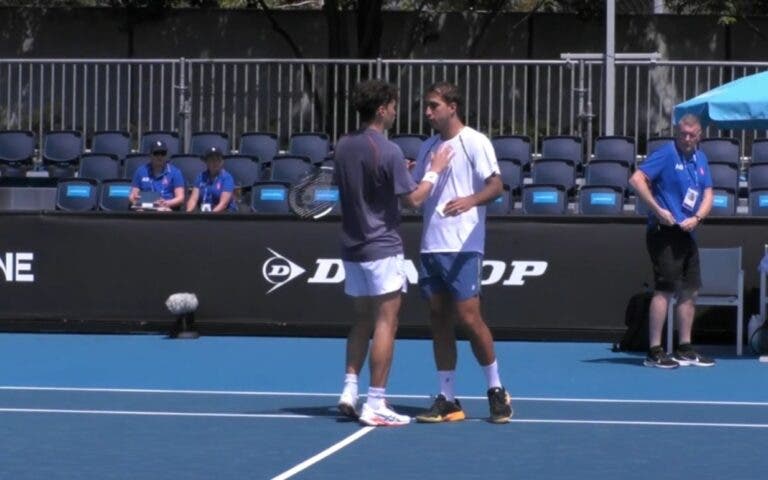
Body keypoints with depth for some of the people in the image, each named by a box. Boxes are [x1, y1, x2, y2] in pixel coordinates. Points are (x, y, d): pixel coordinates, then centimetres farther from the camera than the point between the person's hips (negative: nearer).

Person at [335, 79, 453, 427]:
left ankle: (349, 390, 12)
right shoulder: (388, 151, -16)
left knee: (363, 320, 17)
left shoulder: (344, 147, 6)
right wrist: (434, 171, 2)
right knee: (385, 323, -2)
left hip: (352, 248, 7)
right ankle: (375, 405, -3)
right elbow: (413, 198, -13)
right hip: (382, 248, -7)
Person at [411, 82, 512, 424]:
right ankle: (447, 400, 9)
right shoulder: (429, 146, 17)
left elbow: (496, 186, -14)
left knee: (468, 318, -8)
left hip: (462, 246, -7)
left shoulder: (474, 142, -5)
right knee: (439, 320, 5)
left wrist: (470, 200, -32)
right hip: (431, 246, 7)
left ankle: (496, 390, 7)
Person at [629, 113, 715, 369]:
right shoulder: (666, 154, -9)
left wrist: (696, 218, -7)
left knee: (689, 291, 11)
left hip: (687, 233, 8)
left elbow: (707, 194, 12)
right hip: (665, 233, -8)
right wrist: (658, 210, -20)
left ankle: (684, 349, 21)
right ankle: (654, 352, -8)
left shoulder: (700, 159, 13)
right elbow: (637, 179, -17)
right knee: (664, 290, -11)